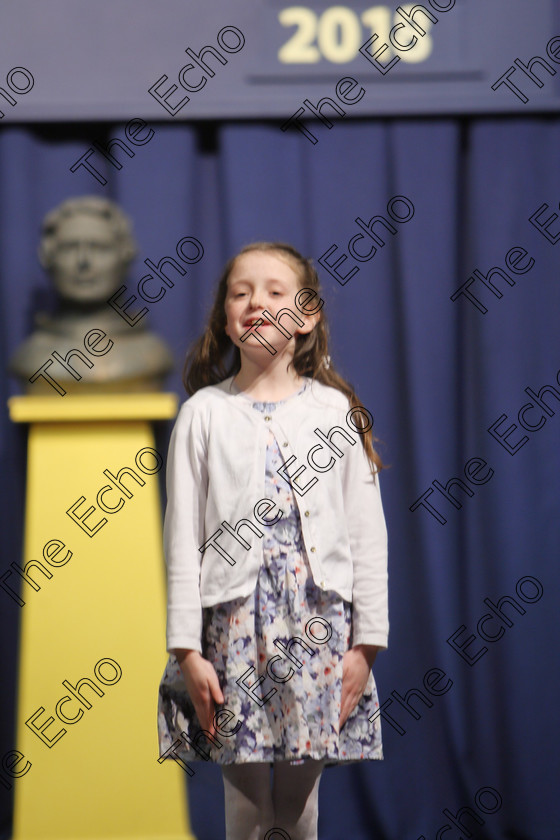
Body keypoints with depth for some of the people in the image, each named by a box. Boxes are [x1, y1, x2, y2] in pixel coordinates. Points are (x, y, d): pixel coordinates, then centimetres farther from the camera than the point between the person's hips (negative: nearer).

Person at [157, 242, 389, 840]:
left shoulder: (337, 411, 5)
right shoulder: (204, 413, 3)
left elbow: (367, 533, 5)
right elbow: (182, 538, 1)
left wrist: (367, 641, 0)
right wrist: (187, 650, -3)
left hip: (320, 627, 1)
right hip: (232, 627, -1)